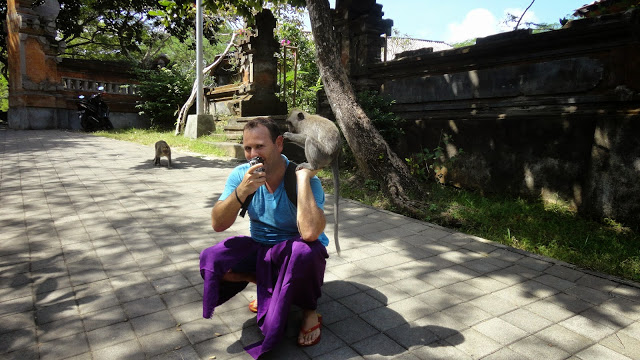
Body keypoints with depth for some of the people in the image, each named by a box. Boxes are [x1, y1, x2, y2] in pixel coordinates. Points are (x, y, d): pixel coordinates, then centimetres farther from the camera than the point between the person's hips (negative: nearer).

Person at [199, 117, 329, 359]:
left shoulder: (305, 180, -27)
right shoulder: (241, 175, -12)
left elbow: (309, 233, -44)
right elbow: (217, 224, -19)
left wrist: (303, 177, -39)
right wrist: (242, 190, -34)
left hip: (297, 252, -4)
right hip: (260, 249, 4)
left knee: (304, 251, -39)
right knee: (211, 260, -18)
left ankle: (309, 311, -6)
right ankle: (266, 285, 8)